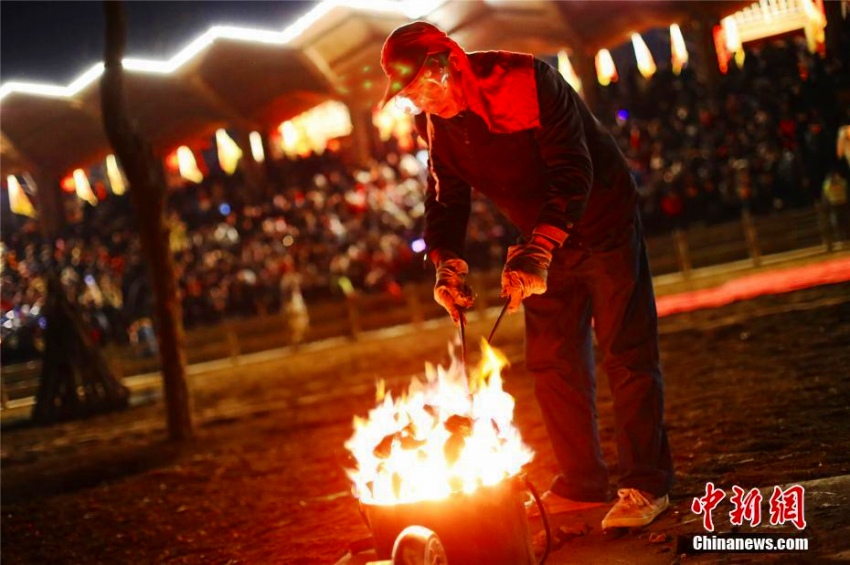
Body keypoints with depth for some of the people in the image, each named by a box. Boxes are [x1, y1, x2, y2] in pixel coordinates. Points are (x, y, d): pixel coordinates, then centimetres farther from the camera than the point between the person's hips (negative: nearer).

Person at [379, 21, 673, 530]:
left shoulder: (526, 81, -26)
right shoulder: (438, 123, -5)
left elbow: (572, 172, -31)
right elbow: (447, 196, 0)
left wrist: (538, 250, -38)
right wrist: (448, 263, -18)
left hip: (603, 220, -7)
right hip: (546, 242, 7)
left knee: (627, 354, -6)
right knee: (552, 362, 7)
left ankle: (647, 484, 0)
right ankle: (582, 483, 17)